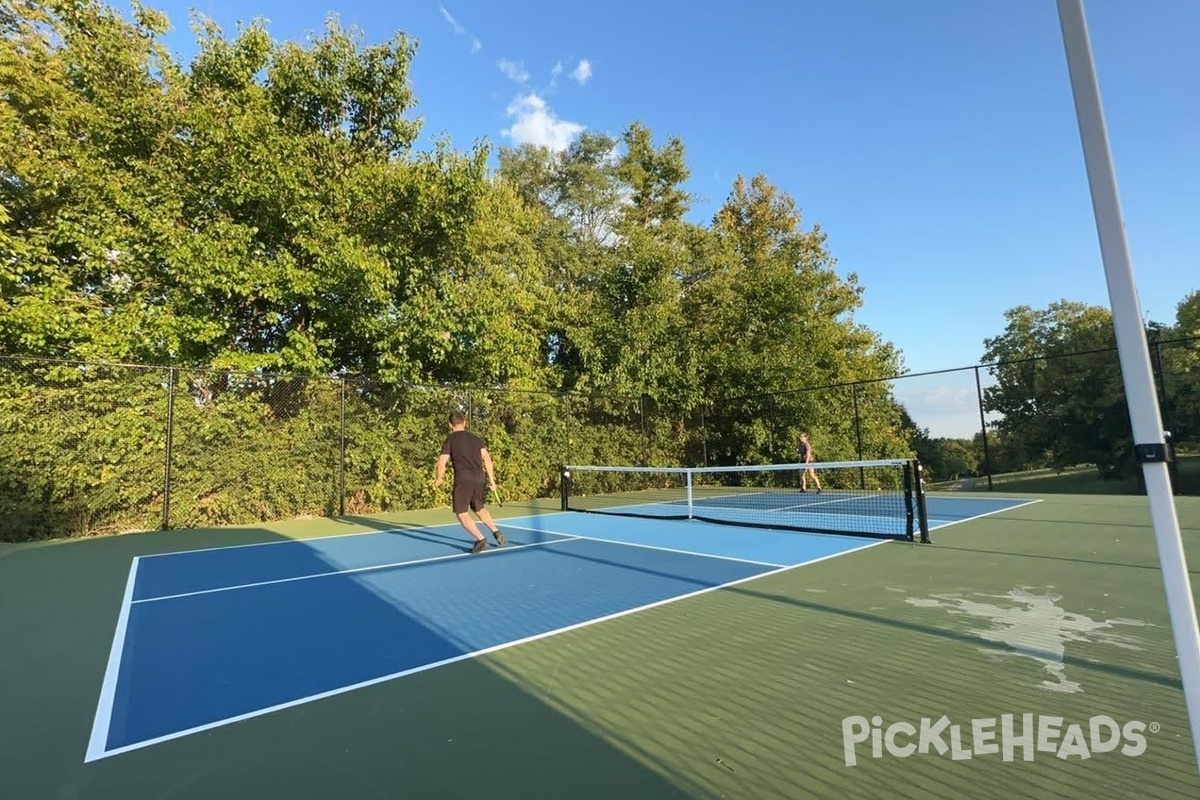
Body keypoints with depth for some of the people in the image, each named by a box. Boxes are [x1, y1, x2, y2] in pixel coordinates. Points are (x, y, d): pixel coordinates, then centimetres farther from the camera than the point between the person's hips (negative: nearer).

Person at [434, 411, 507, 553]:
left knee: (461, 513, 4)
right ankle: (497, 533, 19)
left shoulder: (449, 440, 2)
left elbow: (441, 463, -3)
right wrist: (491, 478, 11)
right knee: (479, 508, 25)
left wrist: (438, 480, 14)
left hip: (463, 479, -5)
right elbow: (487, 458, 7)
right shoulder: (476, 438, 14)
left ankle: (481, 540, -9)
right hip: (479, 477, 5)